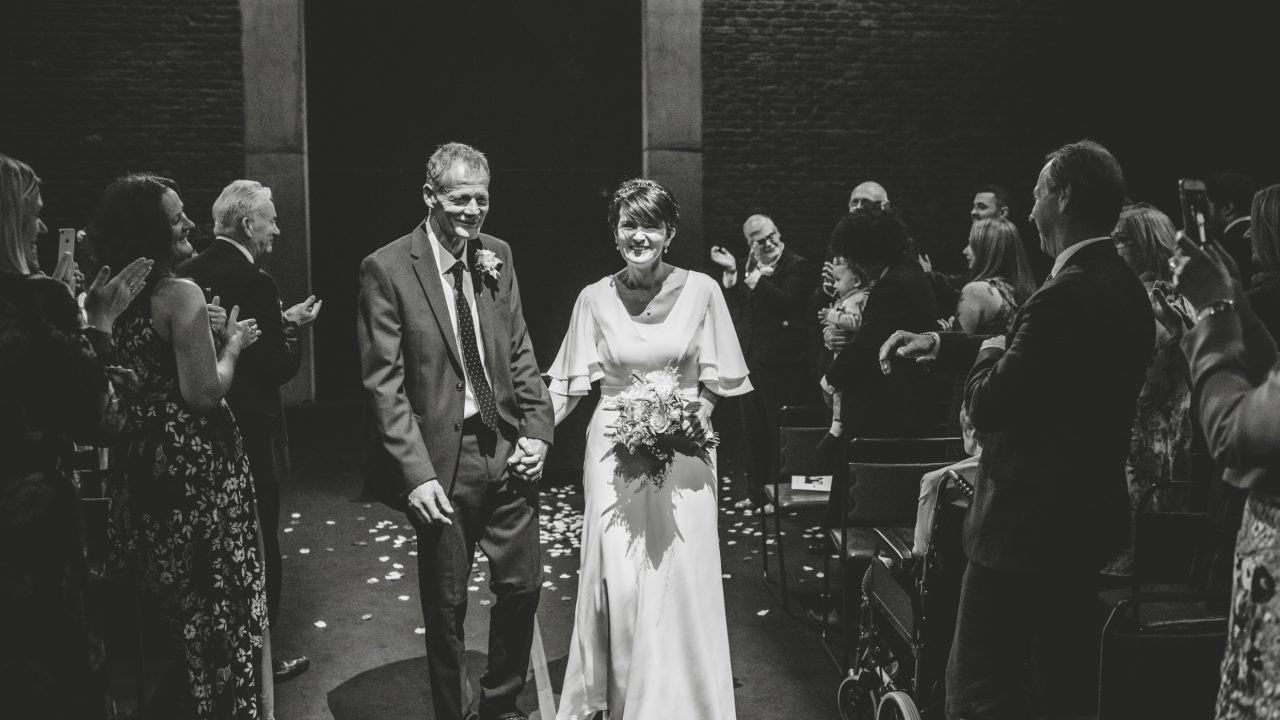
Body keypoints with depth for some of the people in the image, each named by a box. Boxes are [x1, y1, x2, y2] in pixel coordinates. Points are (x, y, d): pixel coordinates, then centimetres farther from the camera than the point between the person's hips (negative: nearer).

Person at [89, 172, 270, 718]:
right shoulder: (181, 295, -18)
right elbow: (206, 393, -22)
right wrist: (232, 344, -6)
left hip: (141, 464, 8)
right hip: (201, 465, -8)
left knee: (171, 595, 20)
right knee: (221, 594, 6)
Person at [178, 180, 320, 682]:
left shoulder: (187, 274, 3)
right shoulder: (254, 281, -20)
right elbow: (279, 369, -18)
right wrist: (292, 329, -1)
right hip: (249, 432, -8)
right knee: (257, 545, 7)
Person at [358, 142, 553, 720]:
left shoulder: (497, 257, 6)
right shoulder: (387, 269, -10)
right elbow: (384, 383, -12)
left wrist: (537, 428, -1)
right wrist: (416, 474, -18)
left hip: (507, 453, 5)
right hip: (442, 461, -5)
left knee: (522, 586, 13)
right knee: (446, 605, 9)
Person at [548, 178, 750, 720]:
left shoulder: (701, 291, -3)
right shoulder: (595, 298, -1)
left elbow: (717, 379, 4)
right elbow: (567, 383, 3)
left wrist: (698, 416, -12)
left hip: (683, 453, 0)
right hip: (614, 453, 1)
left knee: (679, 579, 2)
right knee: (615, 579, 2)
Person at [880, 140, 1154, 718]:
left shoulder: (1065, 296, -24)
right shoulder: (1125, 287, 6)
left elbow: (987, 406, -21)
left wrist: (985, 355, -2)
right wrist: (938, 344, 13)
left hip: (1029, 523, -10)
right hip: (1088, 516, 10)